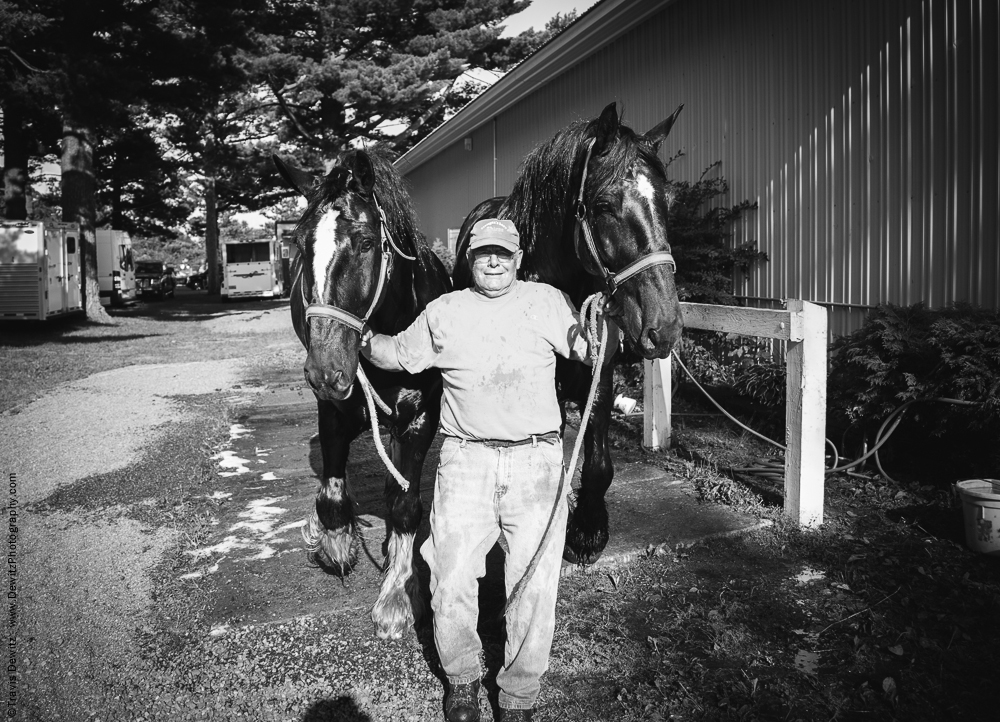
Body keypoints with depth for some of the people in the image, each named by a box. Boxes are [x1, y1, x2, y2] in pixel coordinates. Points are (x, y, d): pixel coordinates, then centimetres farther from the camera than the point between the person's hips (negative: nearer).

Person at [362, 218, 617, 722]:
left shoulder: (548, 302, 9)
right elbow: (398, 356, 18)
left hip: (536, 459, 0)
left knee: (534, 587, 2)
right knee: (452, 582, 0)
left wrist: (600, 322, -10)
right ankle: (461, 679, 27)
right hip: (465, 459, 1)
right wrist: (365, 339, -2)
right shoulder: (443, 311, 10)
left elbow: (592, 352, 10)